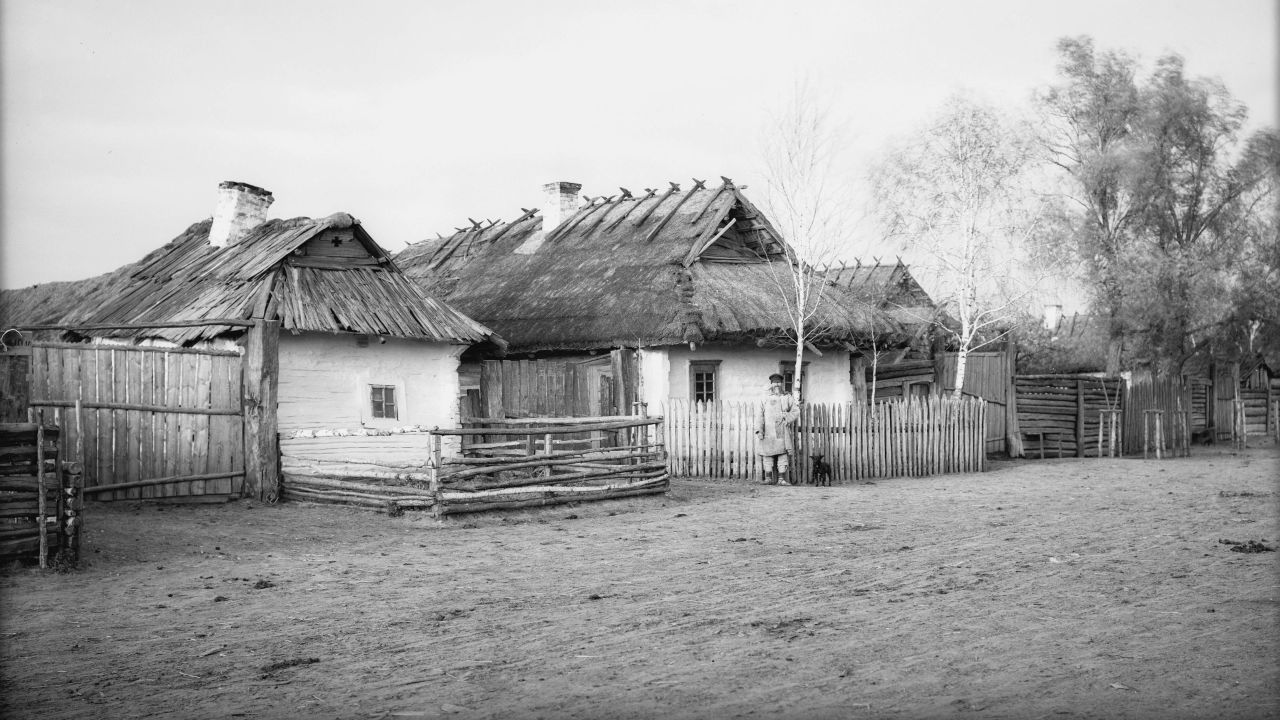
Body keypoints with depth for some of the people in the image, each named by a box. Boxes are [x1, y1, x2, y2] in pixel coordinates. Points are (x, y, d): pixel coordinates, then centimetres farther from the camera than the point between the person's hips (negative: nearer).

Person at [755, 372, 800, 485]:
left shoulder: (788, 398, 14)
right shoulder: (765, 399, 12)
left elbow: (796, 412, 8)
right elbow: (759, 416, 5)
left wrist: (787, 419, -10)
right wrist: (759, 430, -6)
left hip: (782, 432, 0)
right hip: (768, 432, 0)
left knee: (783, 454, -7)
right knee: (767, 455, -2)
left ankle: (781, 479, -6)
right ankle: (769, 478, 3)